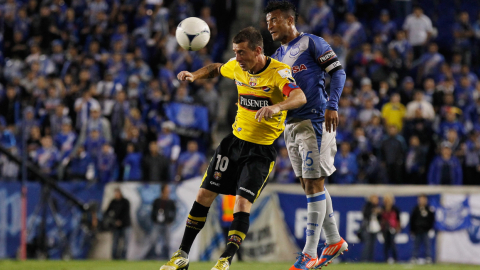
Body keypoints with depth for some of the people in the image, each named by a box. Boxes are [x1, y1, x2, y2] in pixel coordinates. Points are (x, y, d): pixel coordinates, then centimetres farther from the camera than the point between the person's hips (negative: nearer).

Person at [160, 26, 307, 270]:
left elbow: (300, 97, -38)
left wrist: (277, 107, -57)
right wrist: (194, 76, 5)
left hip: (262, 149, -6)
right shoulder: (237, 67, 0)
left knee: (242, 203, -18)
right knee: (204, 195, 4)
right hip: (236, 140, 6)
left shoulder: (278, 72, -19)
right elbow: (216, 69, 24)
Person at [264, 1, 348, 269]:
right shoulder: (279, 56, 18)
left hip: (314, 121, -8)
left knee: (314, 185, -9)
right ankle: (335, 241, 24)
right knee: (310, 185, 12)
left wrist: (332, 106, -20)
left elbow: (338, 71, -9)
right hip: (292, 124, 8)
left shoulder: (312, 43, -5)